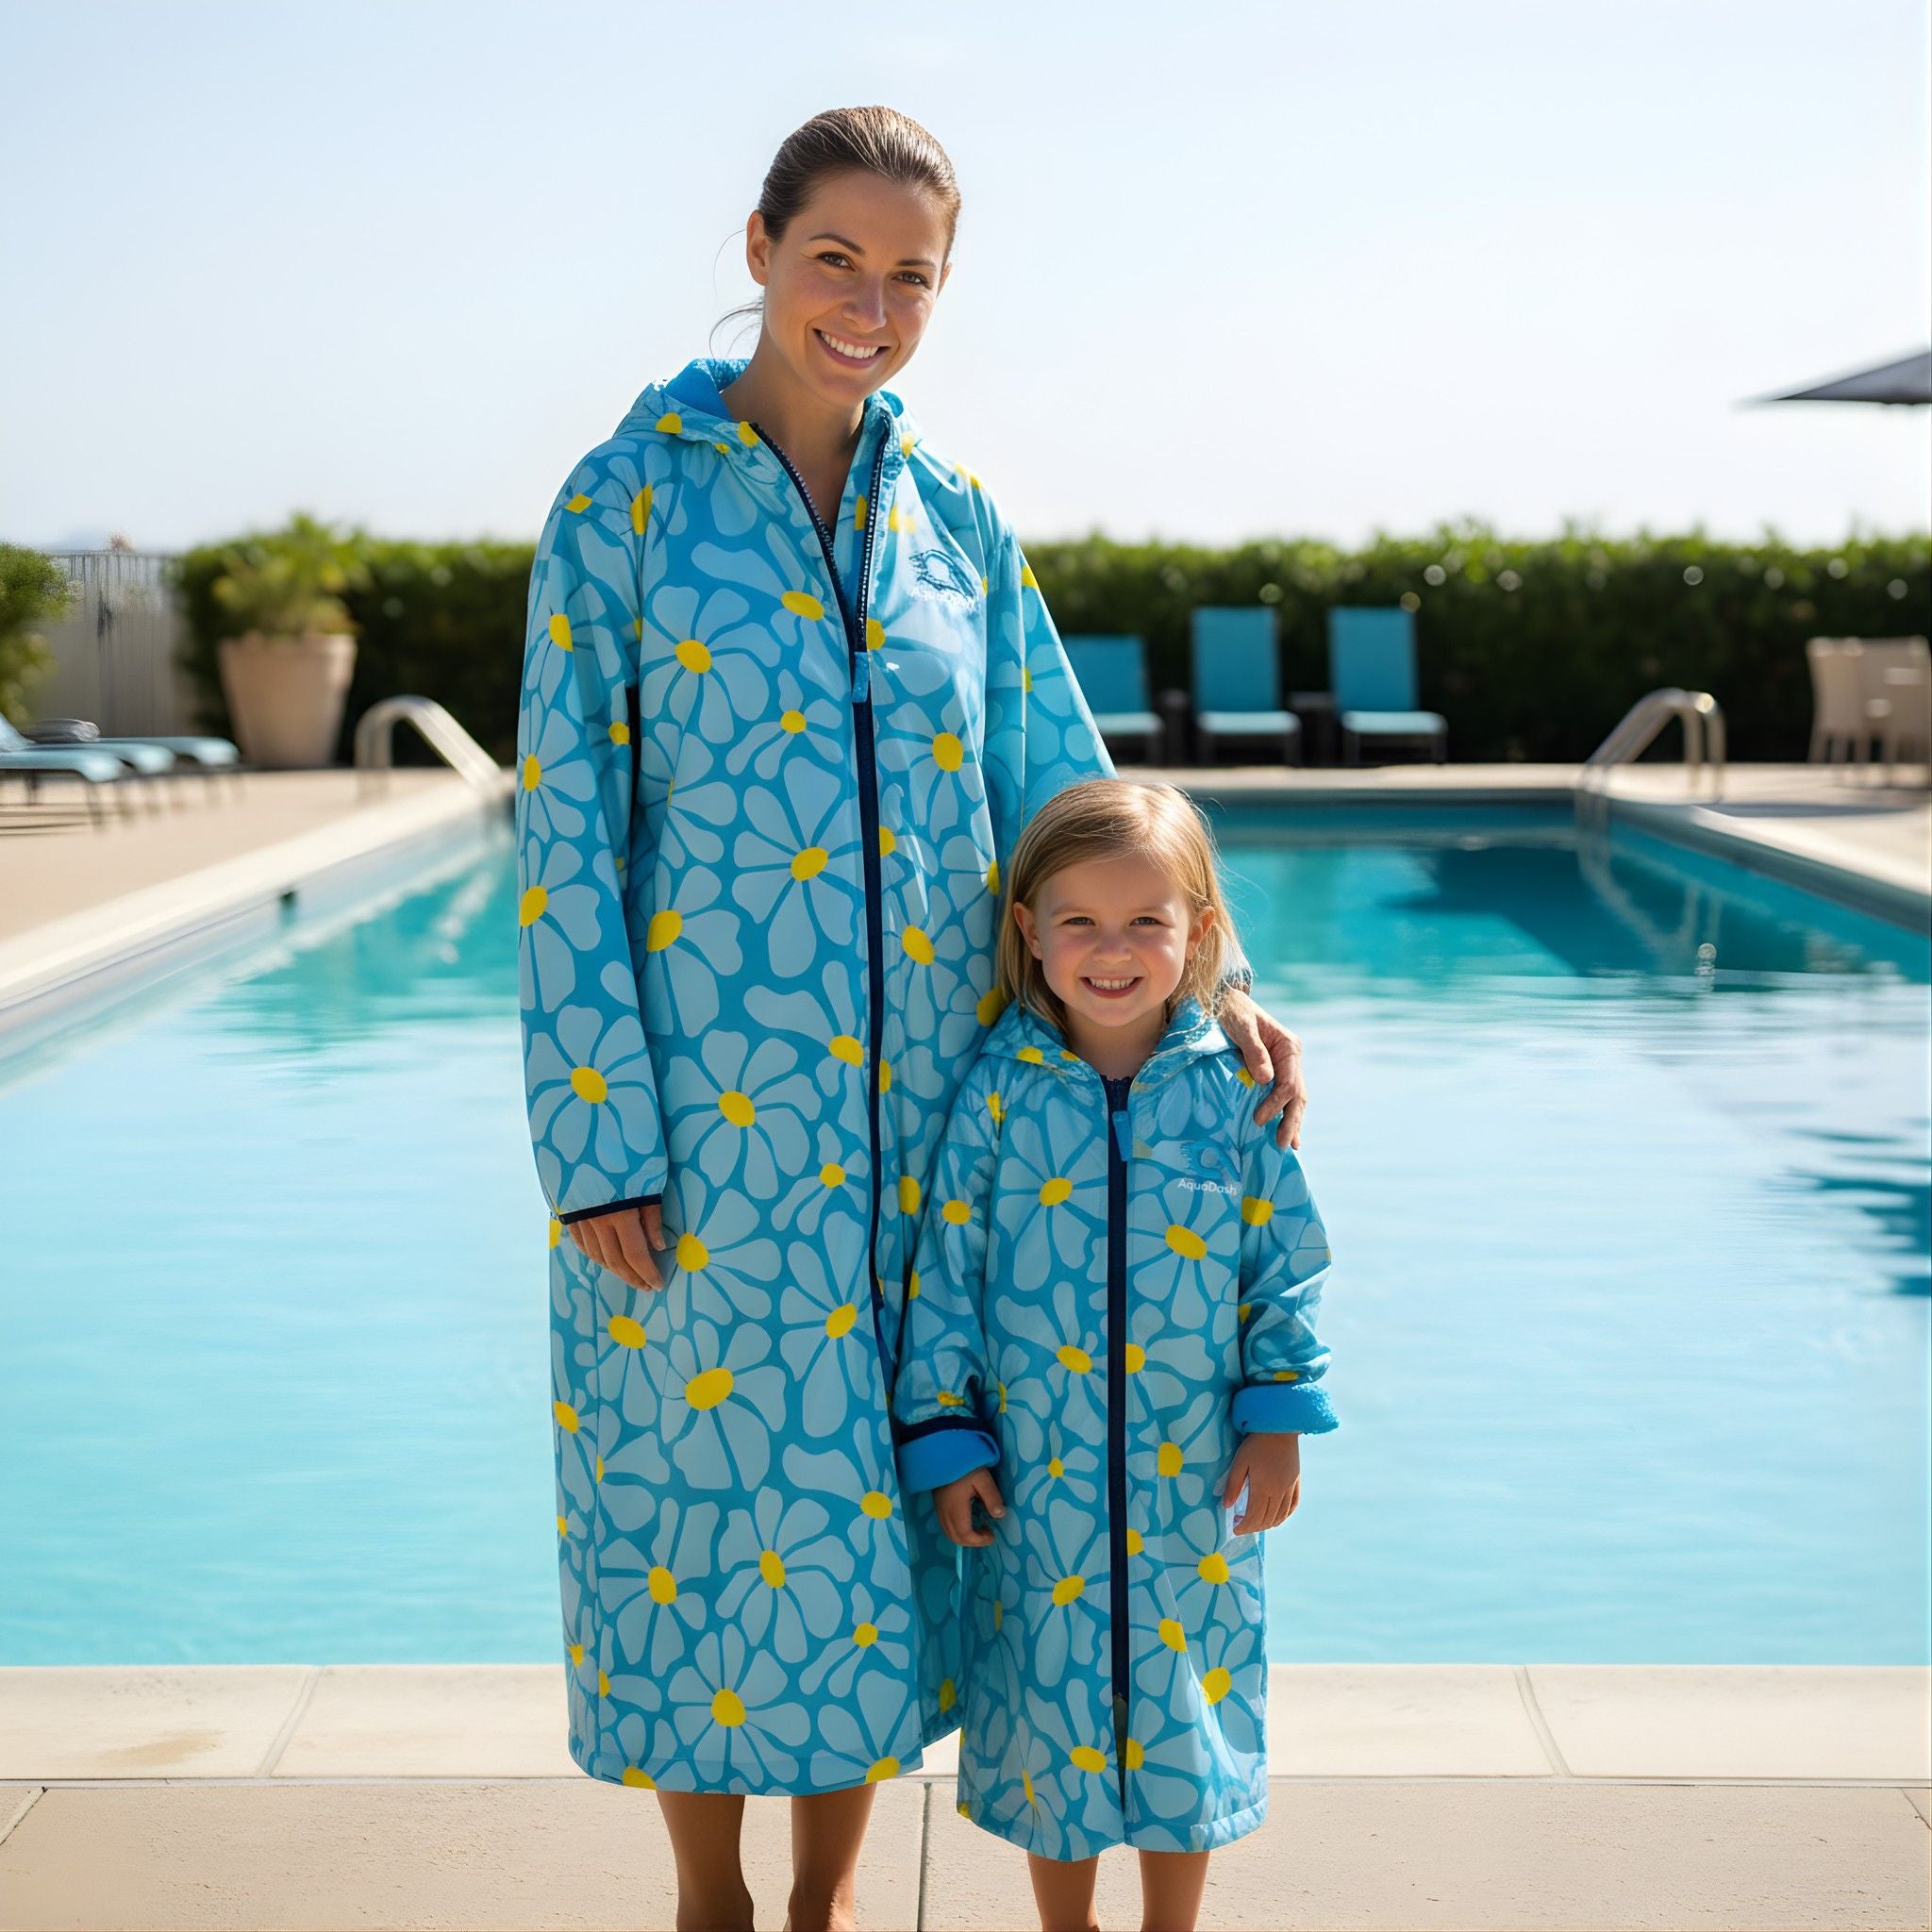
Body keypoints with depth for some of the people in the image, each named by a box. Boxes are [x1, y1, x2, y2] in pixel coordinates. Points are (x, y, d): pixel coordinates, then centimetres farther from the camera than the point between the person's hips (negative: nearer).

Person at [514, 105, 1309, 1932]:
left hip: (915, 1106, 4)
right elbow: (563, 831, -7)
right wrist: (596, 1144, -11)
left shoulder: (955, 516, 7)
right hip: (701, 1113, -3)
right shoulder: (628, 497, -4)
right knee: (707, 1482, 7)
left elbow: (1057, 784, 11)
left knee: (879, 1499, 11)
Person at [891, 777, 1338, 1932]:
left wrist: (1279, 1420, -2)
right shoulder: (1000, 1090, -7)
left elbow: (1288, 1260, 2)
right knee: (1047, 1705, 11)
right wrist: (945, 1437, -3)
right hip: (1037, 1480, 0)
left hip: (1194, 1476, 1)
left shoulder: (1232, 1086, -4)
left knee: (1184, 1704, 12)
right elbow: (946, 1271, -3)